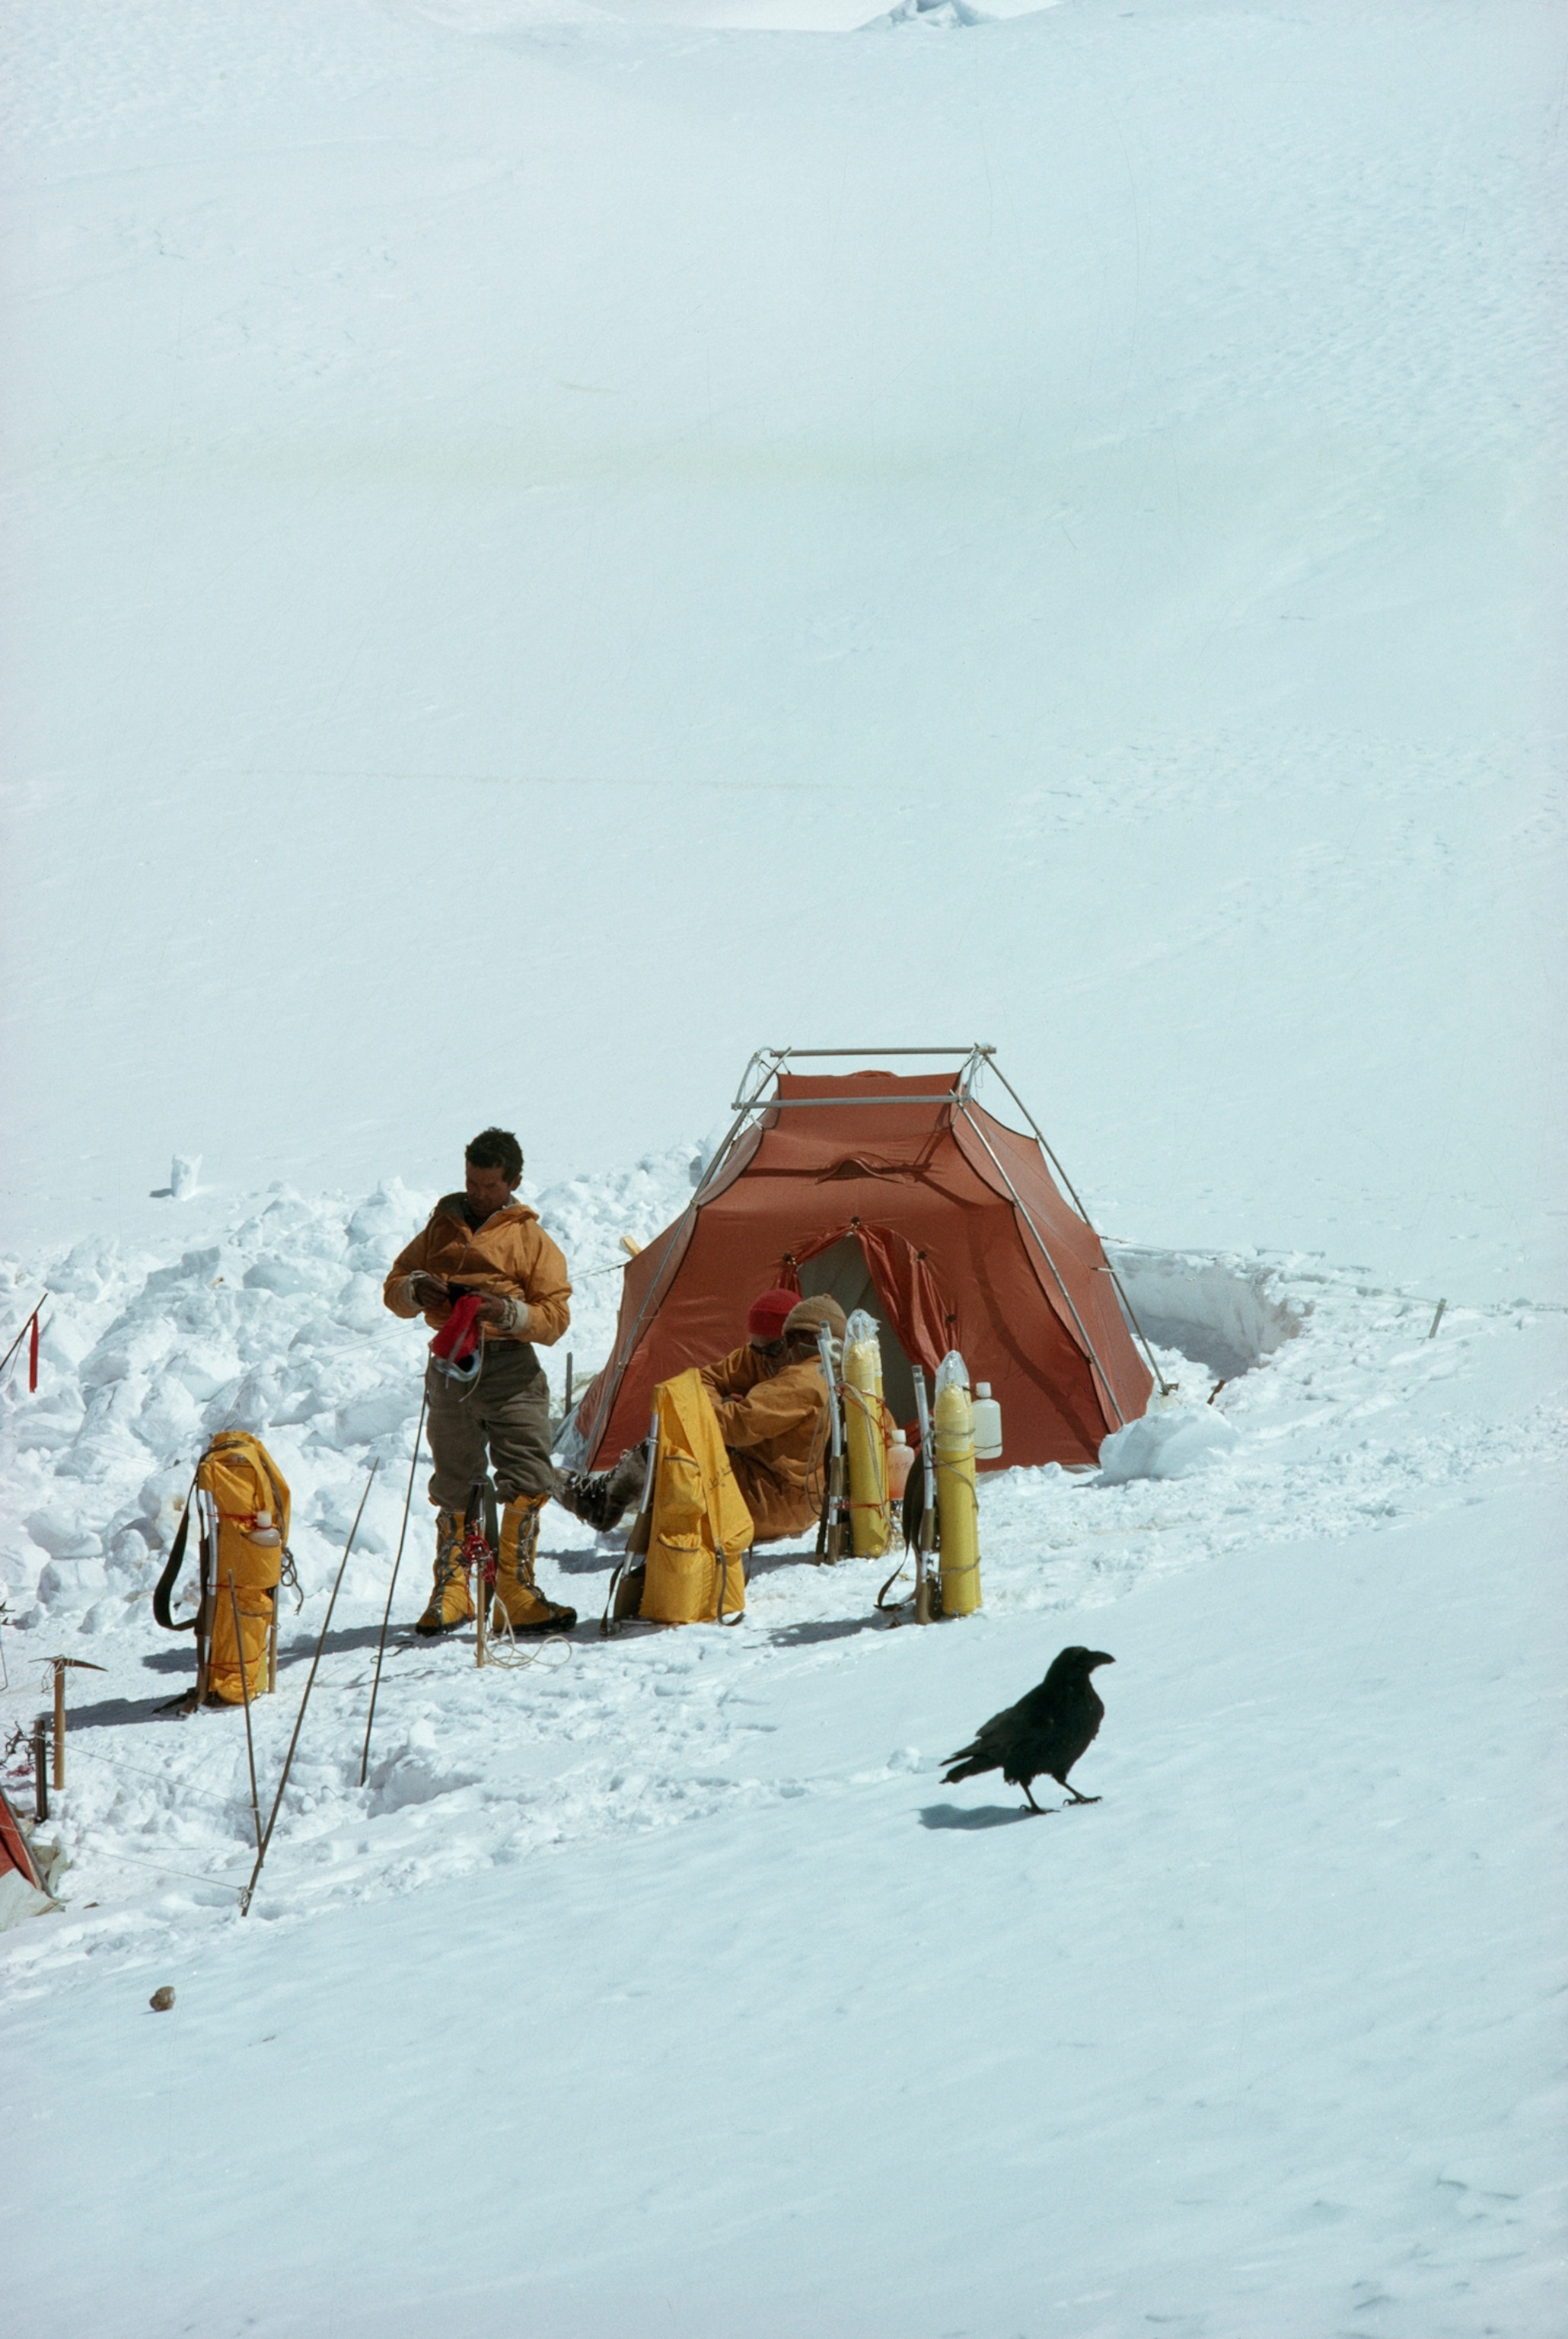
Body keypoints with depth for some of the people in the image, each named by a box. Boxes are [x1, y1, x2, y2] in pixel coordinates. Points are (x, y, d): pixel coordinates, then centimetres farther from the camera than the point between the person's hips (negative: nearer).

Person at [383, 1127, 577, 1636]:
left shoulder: (531, 1239, 6)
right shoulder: (441, 1230, 17)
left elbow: (555, 1317, -1)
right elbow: (395, 1286, 21)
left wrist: (508, 1313, -19)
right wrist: (415, 1290, -3)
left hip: (510, 1370, -3)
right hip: (449, 1368, 3)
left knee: (527, 1482, -10)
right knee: (453, 1488, 7)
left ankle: (516, 1589, -4)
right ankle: (451, 1591, 16)